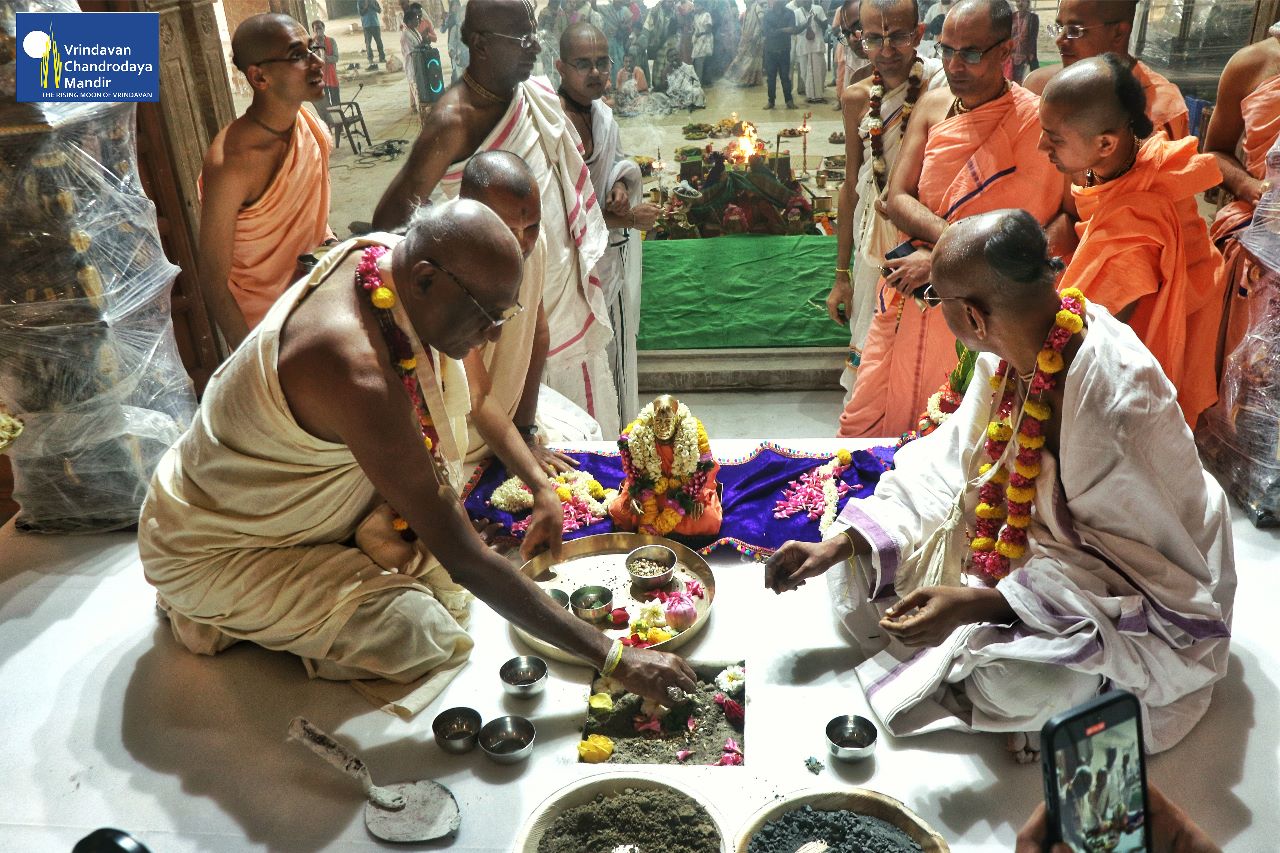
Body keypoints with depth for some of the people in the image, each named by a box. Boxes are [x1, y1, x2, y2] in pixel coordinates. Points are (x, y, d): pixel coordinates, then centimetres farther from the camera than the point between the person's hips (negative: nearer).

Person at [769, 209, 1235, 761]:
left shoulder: (1114, 399, -36)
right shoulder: (1013, 348, -12)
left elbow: (1143, 568, -29)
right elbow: (950, 463, -3)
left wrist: (980, 604, -36)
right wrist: (838, 544, -10)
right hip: (1036, 538, 7)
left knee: (1014, 684, -35)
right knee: (860, 565, 0)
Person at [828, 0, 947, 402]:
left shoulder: (942, 90, -12)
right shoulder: (858, 97, 2)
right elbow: (852, 184, 9)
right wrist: (842, 274, 11)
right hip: (873, 245, 4)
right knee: (869, 354, 13)